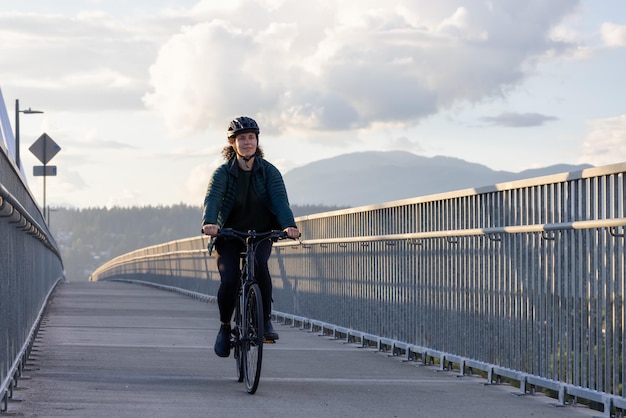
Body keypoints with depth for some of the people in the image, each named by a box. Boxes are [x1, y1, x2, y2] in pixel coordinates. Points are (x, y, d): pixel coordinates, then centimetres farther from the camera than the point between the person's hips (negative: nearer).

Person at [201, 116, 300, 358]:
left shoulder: (269, 172, -6)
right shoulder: (223, 173, -9)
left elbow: (280, 199, -21)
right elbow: (212, 199, -26)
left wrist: (289, 225, -41)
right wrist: (209, 223, -48)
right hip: (229, 236, 0)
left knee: (259, 266, -30)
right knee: (229, 281, -19)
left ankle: (265, 320, -16)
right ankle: (224, 327, 6)